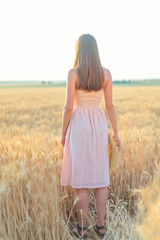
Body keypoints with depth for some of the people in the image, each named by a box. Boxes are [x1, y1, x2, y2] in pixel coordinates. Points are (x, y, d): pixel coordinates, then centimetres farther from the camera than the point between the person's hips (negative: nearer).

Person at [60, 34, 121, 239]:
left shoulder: (73, 73, -10)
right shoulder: (106, 73, 0)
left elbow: (68, 106, -11)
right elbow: (109, 105, 1)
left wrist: (63, 133, 1)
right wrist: (116, 132, 9)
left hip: (79, 126, -3)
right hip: (99, 125, 4)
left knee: (80, 177, 5)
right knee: (100, 175, 11)